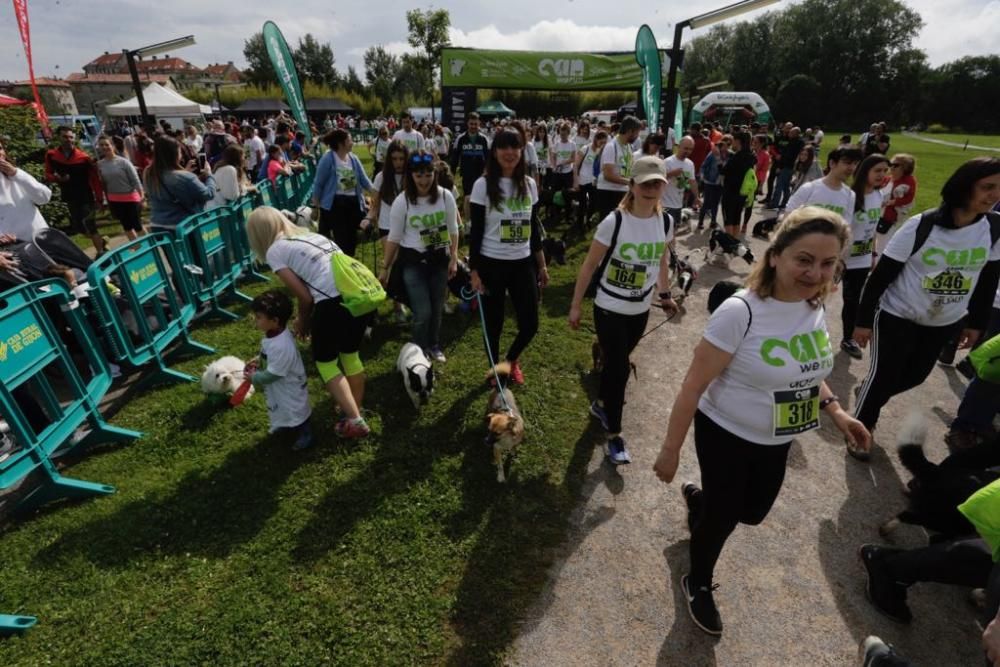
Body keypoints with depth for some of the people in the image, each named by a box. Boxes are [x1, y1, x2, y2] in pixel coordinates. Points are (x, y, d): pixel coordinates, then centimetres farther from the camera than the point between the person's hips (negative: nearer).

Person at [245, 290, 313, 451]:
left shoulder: (281, 346, -41)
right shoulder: (274, 333, -12)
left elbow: (272, 374, -31)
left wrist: (254, 377, -17)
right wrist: (258, 360, -2)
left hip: (290, 390, -9)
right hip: (281, 388, 9)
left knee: (296, 414, 15)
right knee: (283, 411, 33)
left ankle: (305, 435, 38)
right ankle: (286, 426, 58)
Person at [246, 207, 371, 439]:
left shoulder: (274, 251, 5)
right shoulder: (308, 235, 26)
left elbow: (305, 297, 1)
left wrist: (303, 322, 20)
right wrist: (309, 320, 24)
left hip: (335, 303, -7)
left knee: (325, 361, 17)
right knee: (350, 354, 27)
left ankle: (354, 421, 17)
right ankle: (355, 410, 41)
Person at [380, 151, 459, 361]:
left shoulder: (445, 196, -6)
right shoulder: (402, 201, -10)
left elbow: (453, 230, 5)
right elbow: (394, 238, -3)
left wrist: (454, 258, -1)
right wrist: (385, 268, 0)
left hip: (439, 259, 3)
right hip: (413, 261, -2)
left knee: (437, 308, 14)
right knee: (423, 312, -6)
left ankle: (434, 346, 37)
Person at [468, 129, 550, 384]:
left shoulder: (529, 184, 5)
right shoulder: (483, 185, -8)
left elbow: (533, 227, 11)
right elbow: (475, 232, -7)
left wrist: (542, 264, 11)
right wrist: (474, 271, -10)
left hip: (523, 264, 4)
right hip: (492, 264, -3)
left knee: (530, 324, 4)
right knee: (494, 324, 9)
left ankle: (512, 360, 37)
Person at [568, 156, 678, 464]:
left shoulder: (665, 222, -3)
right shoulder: (614, 222, -18)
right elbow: (589, 266, -11)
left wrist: (664, 294, 18)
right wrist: (575, 306, -9)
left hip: (640, 311, 5)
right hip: (609, 309, -5)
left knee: (616, 362, 19)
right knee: (619, 370, -4)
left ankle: (600, 404, 46)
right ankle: (614, 436, 12)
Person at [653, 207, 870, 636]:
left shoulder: (815, 307, -7)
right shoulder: (740, 312, -29)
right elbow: (693, 386, -24)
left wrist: (834, 410, -1)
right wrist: (670, 449, -19)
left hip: (776, 441, 7)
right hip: (727, 437, -6)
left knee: (753, 512, 23)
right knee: (723, 516, 12)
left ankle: (698, 499, 56)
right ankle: (698, 585, 43)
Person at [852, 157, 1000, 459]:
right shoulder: (920, 226, -20)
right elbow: (880, 276, -16)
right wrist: (863, 319, -14)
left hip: (944, 322, 5)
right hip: (897, 316, -5)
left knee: (914, 376, 17)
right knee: (884, 376, 2)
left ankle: (869, 392, 45)